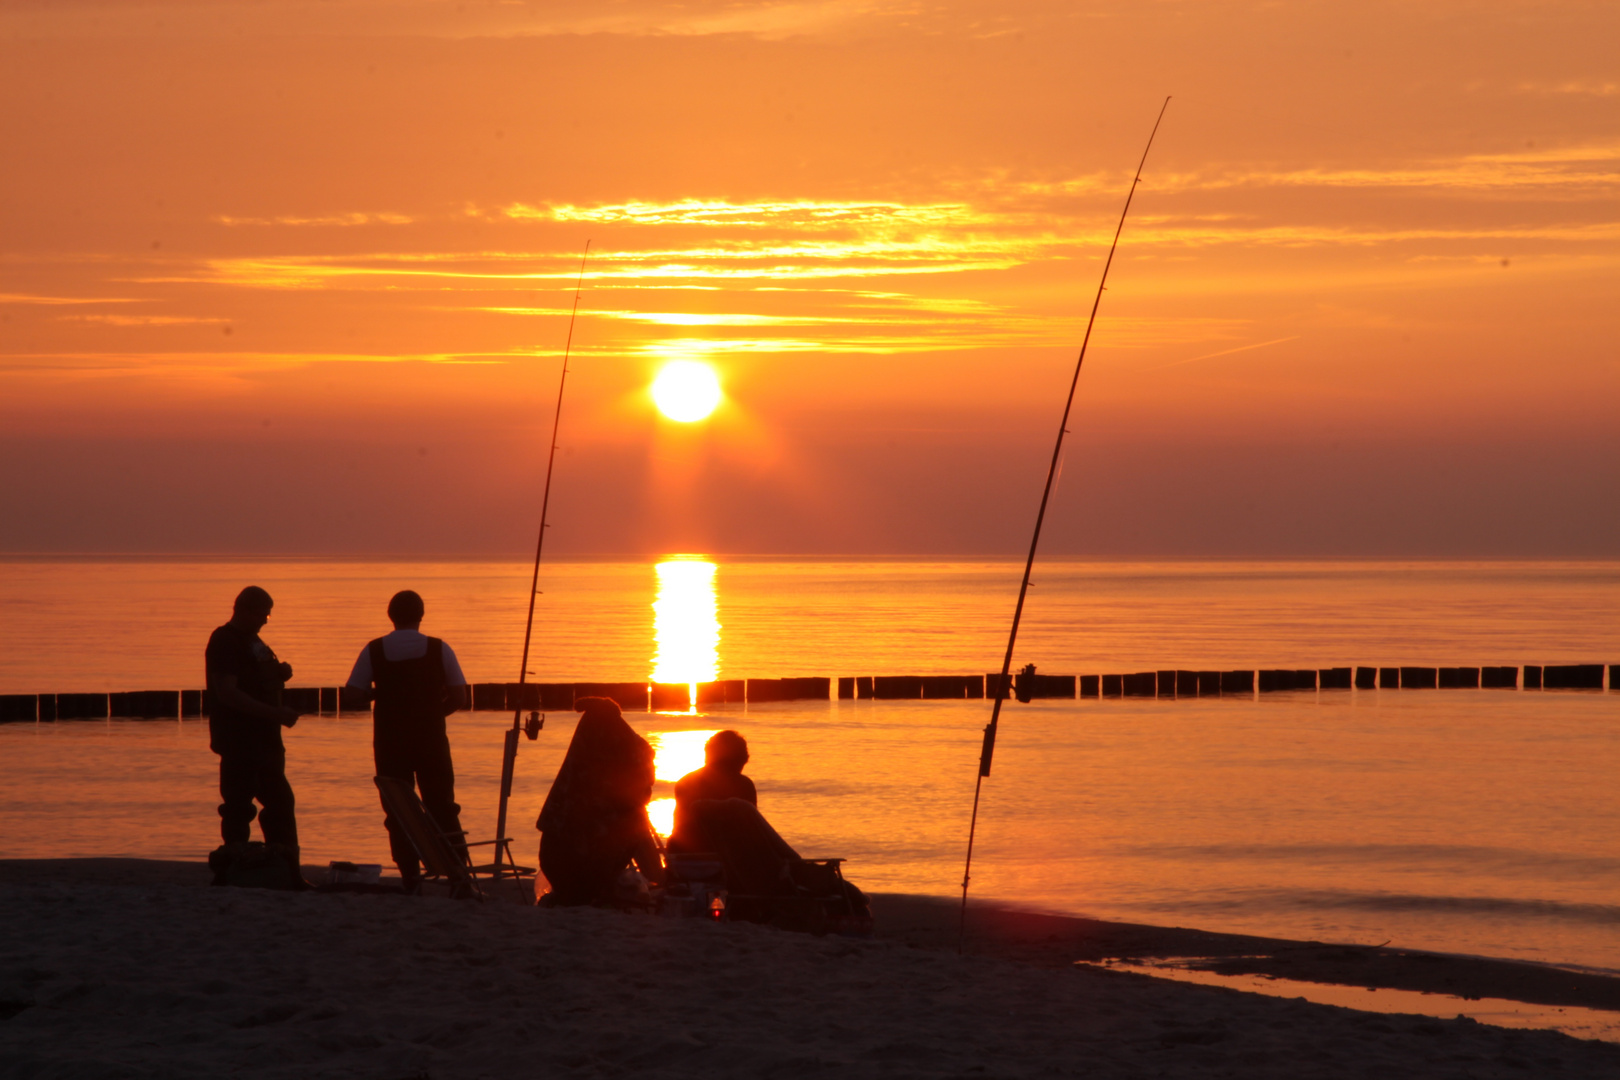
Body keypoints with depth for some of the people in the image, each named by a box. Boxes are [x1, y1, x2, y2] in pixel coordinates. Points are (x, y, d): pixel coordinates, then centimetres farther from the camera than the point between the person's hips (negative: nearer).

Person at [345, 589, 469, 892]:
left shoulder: (374, 651, -3)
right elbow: (459, 698, -2)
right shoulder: (439, 650, -3)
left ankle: (410, 878, 0)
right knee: (442, 808, 8)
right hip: (431, 739, 0)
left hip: (389, 741, 0)